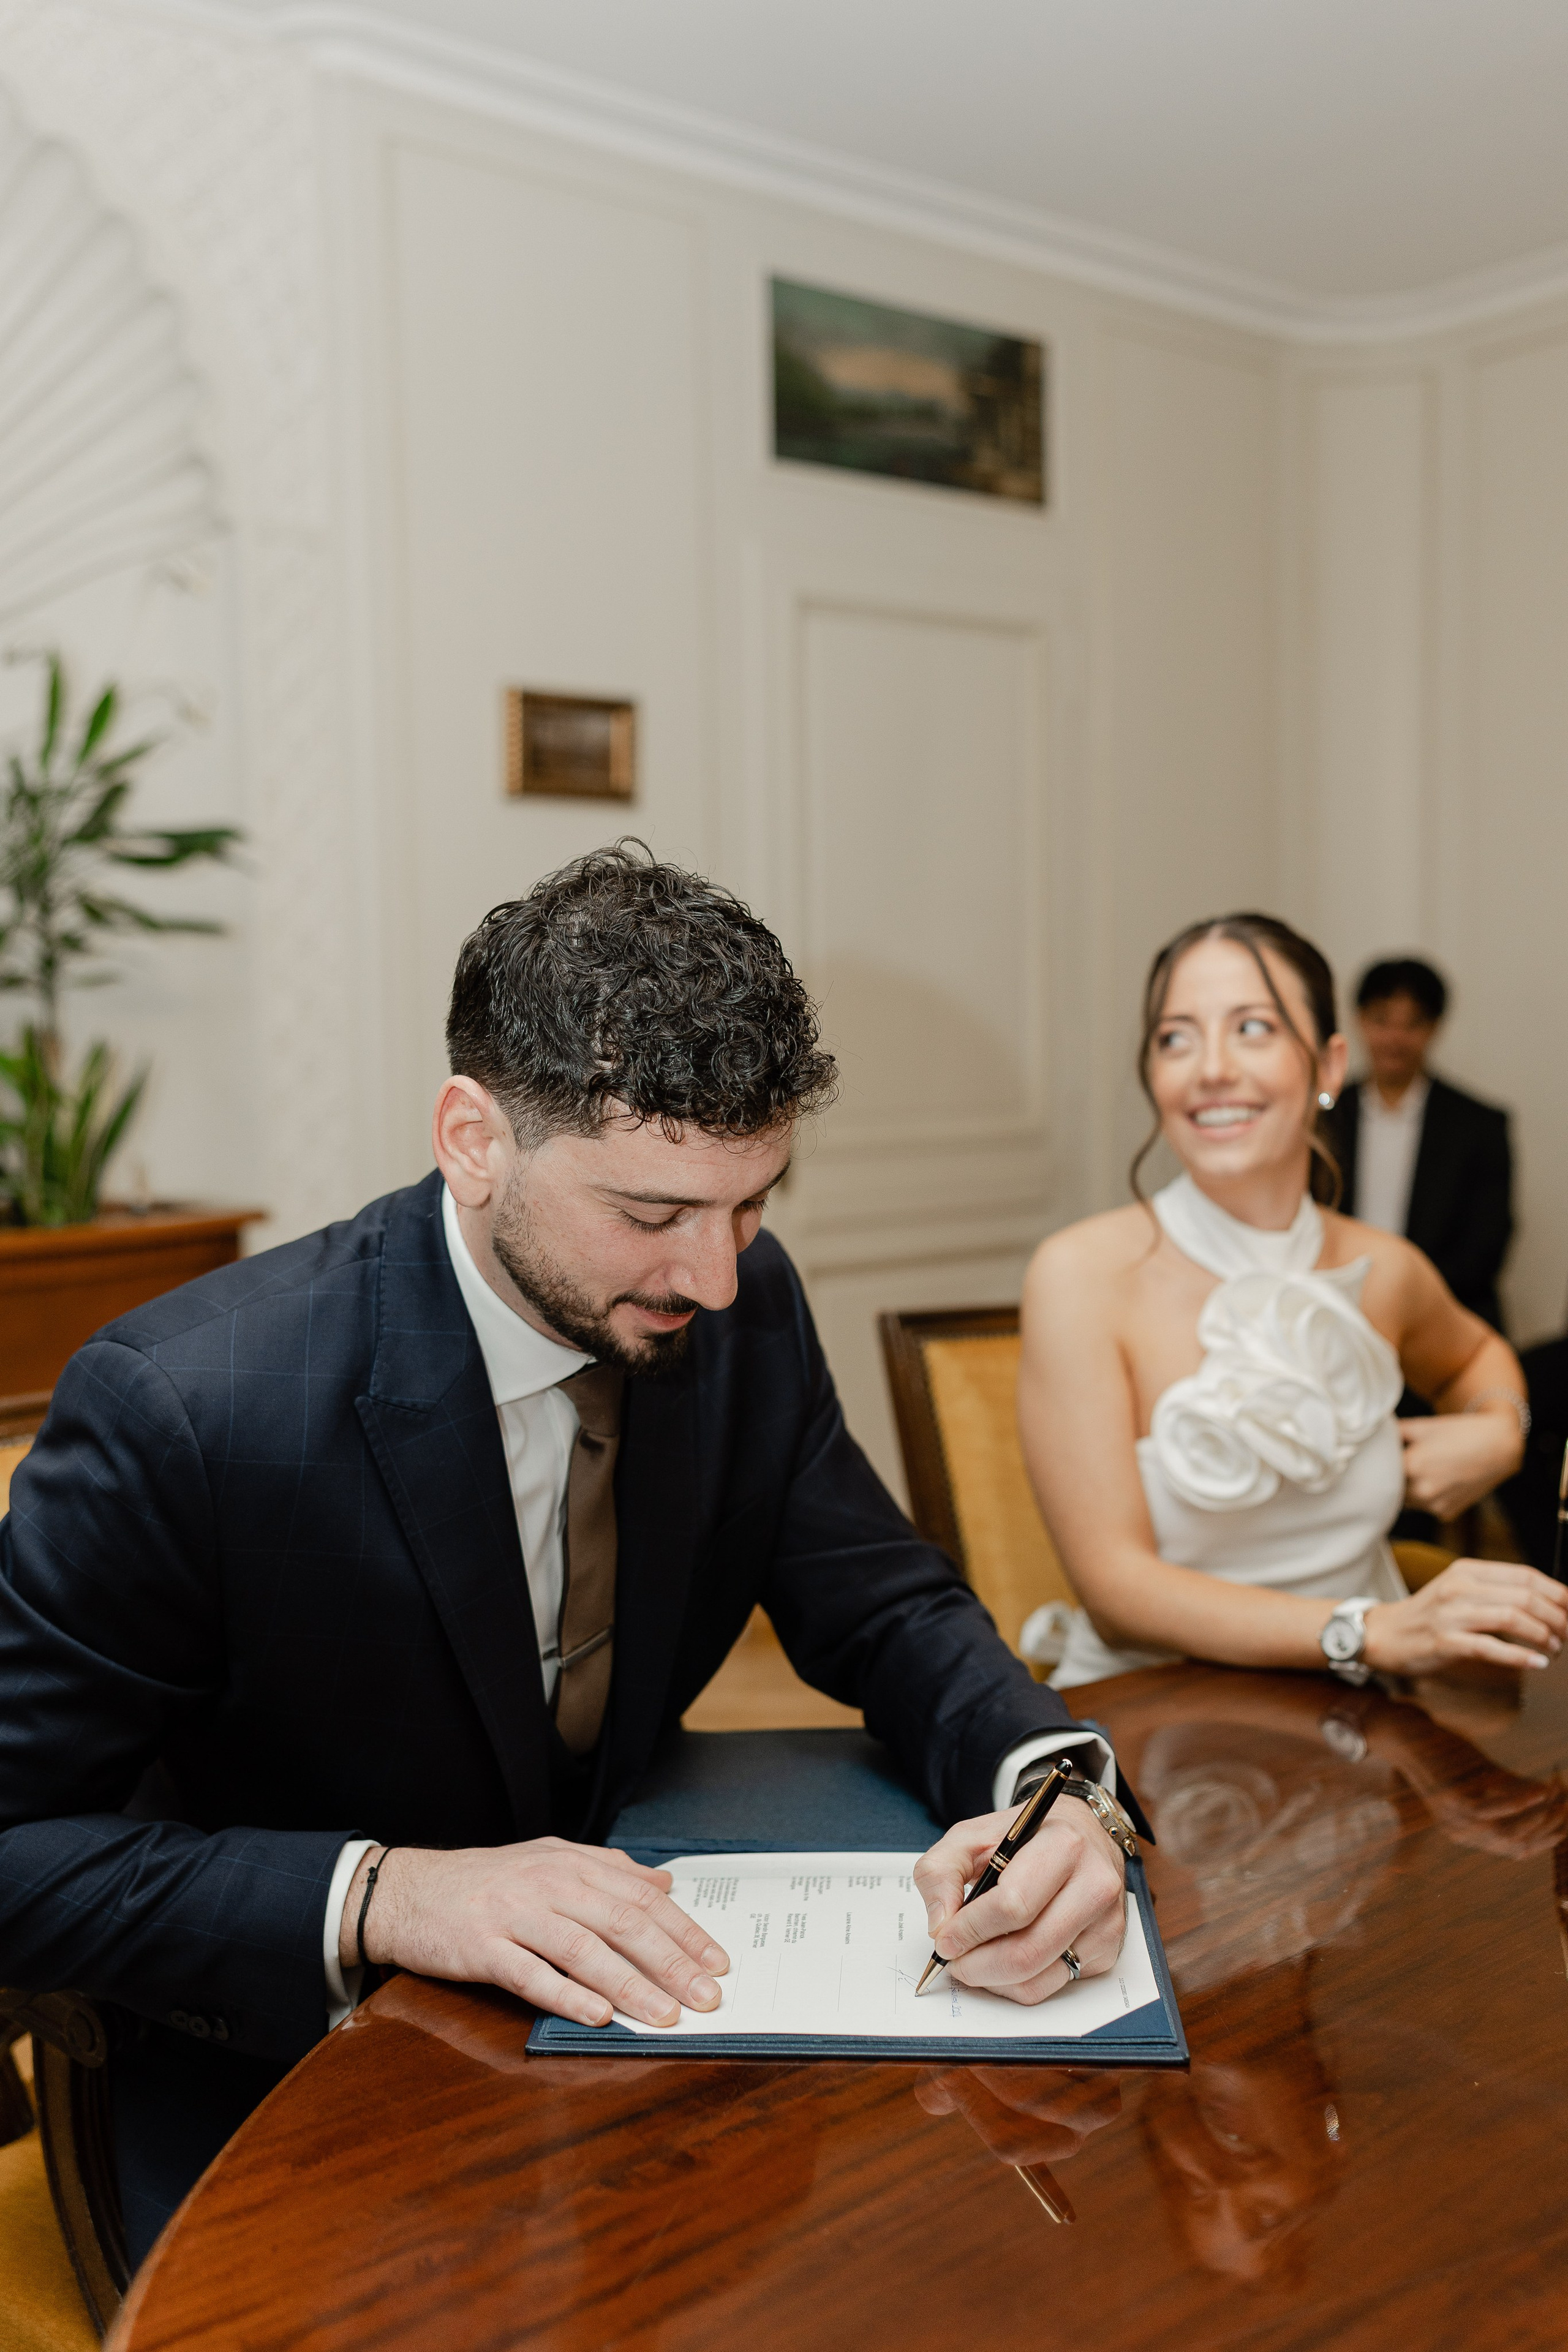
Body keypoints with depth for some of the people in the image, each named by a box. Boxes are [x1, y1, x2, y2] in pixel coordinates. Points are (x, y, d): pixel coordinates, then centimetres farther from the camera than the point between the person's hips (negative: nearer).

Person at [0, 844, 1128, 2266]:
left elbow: (885, 1609, -1)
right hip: (290, 2083, -3)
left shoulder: (747, 1313, -10)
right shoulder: (182, 1409, -26)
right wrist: (377, 1894, -33)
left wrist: (1046, 1785, -22)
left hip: (628, 1980, 4)